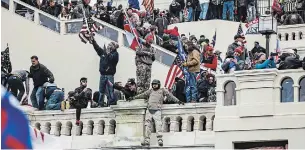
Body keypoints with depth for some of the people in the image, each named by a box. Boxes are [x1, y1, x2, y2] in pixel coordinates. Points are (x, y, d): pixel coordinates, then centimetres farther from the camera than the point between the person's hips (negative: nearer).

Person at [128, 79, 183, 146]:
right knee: (147, 125, 0)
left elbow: (170, 95, 9)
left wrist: (178, 101, 3)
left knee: (158, 124, -15)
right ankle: (147, 140, 2)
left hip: (157, 111, -4)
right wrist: (133, 98, 29)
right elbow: (143, 95, 26)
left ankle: (160, 140, -18)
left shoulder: (162, 90, 10)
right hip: (149, 110, 4)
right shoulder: (150, 91, 19)